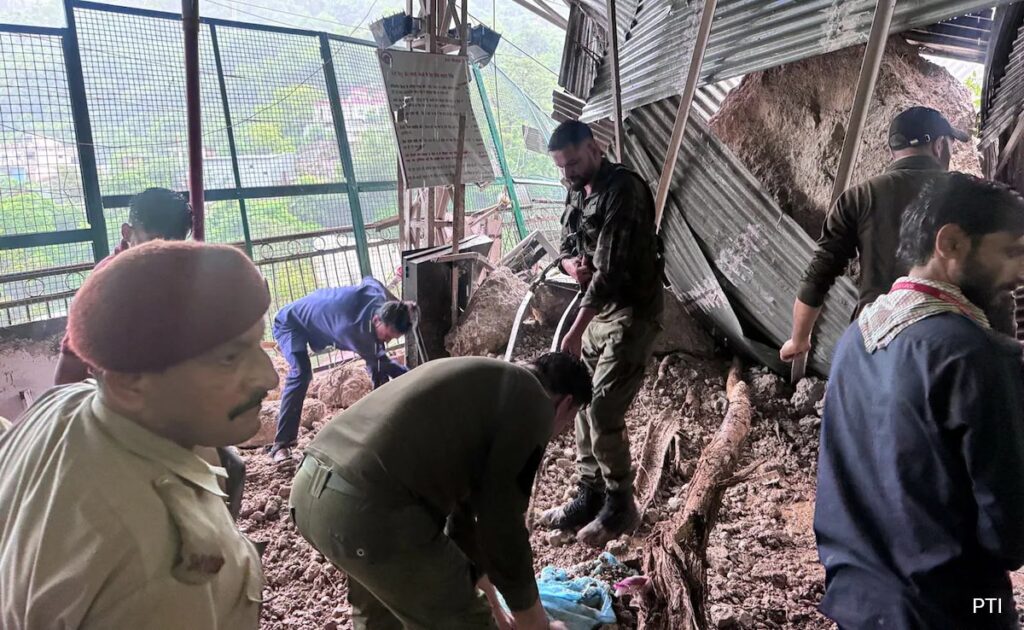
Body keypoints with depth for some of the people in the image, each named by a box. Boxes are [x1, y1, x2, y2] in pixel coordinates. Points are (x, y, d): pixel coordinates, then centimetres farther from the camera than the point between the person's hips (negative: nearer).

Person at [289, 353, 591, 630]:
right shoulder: (532, 403, 1)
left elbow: (461, 502, 33)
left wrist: (492, 602, 42)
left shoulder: (478, 381, 27)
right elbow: (501, 522, -1)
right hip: (367, 508, -10)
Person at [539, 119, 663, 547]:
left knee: (603, 410, -10)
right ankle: (590, 496, 23)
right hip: (598, 309, 9)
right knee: (583, 404, 10)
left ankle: (620, 505, 8)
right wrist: (571, 264, -8)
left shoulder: (623, 190, -19)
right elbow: (566, 248, 18)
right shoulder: (577, 192, 10)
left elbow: (612, 268, -25)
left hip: (631, 313, -9)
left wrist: (576, 328, -27)